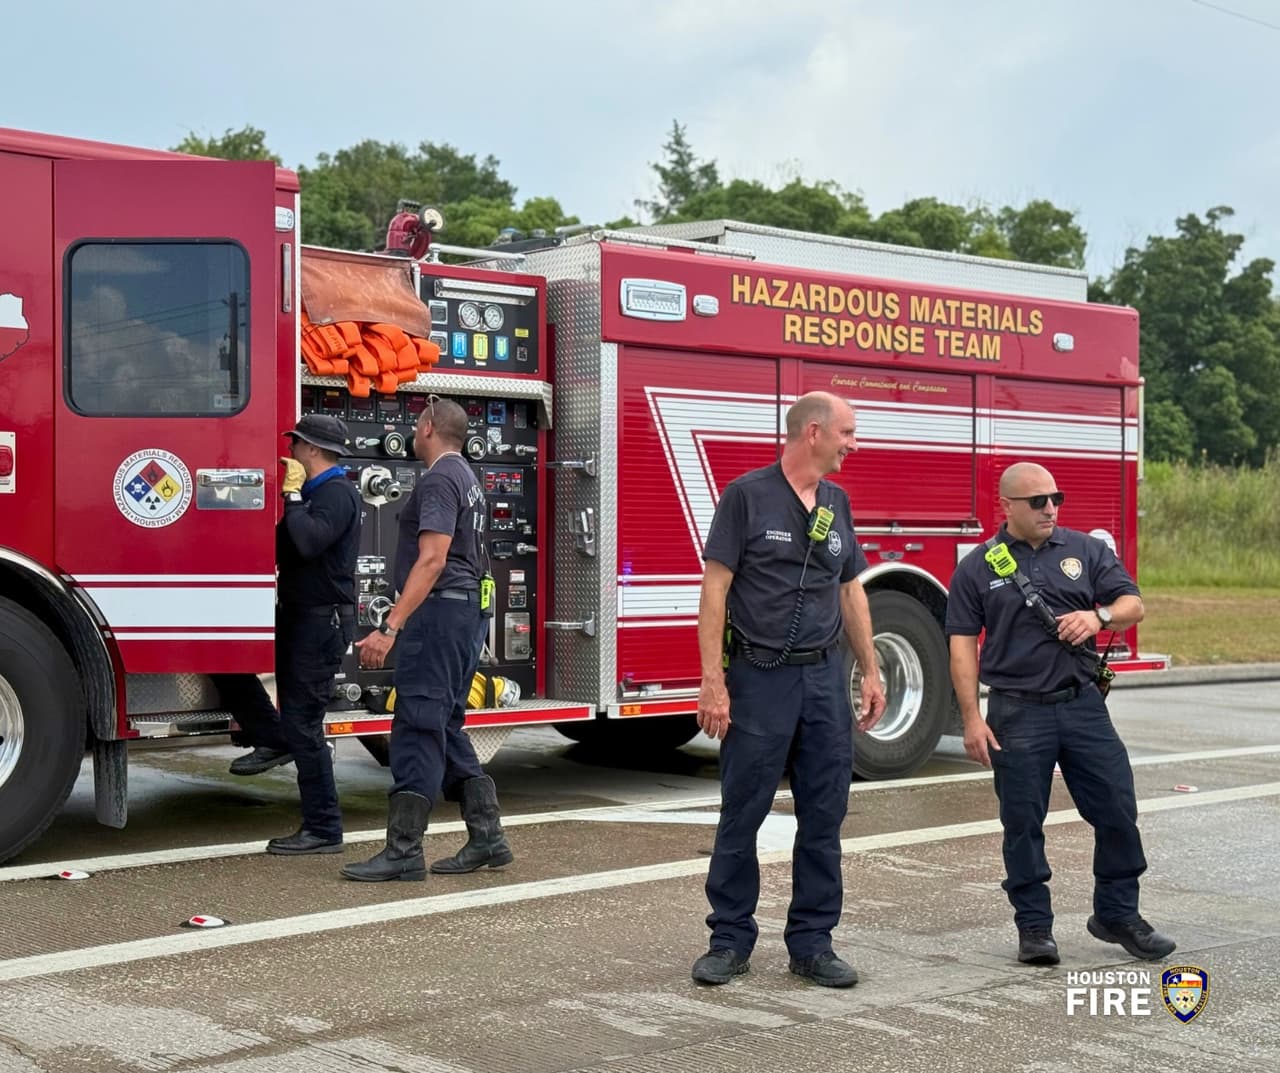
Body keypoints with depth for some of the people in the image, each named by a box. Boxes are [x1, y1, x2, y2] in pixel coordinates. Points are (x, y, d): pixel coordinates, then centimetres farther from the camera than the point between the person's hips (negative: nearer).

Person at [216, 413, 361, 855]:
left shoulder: (338, 494, -15)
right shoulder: (316, 493, 17)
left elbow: (309, 542, -32)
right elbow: (287, 549, 21)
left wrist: (292, 495, -19)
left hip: (323, 620, -10)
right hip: (296, 617, 10)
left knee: (303, 724, -7)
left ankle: (323, 830, 1)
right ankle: (272, 739, 14)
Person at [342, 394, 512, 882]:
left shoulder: (439, 480, -12)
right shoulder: (467, 477, 19)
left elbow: (432, 561, -21)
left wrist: (391, 628, -25)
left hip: (440, 611, -10)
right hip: (469, 612, 10)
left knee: (417, 727, -9)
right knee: (446, 727, 14)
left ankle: (403, 851, -8)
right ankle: (487, 837, 14)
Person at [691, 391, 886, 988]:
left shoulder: (837, 503, 11)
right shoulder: (747, 496, -7)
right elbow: (715, 590, -10)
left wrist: (871, 673, 13)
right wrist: (713, 682, -16)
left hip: (824, 677, 5)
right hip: (759, 677, -5)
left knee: (824, 817, 6)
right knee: (742, 815, 2)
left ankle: (812, 943, 17)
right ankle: (730, 942, 15)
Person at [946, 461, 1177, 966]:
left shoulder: (1086, 550, 7)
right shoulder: (978, 567, 1)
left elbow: (1133, 605, 4)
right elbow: (963, 645, -2)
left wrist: (1099, 615, -19)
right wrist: (972, 719, -9)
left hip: (1083, 704, 2)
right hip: (1017, 712, -2)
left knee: (1117, 810, 4)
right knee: (1023, 824, 4)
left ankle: (1117, 914, 22)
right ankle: (1034, 927, 16)